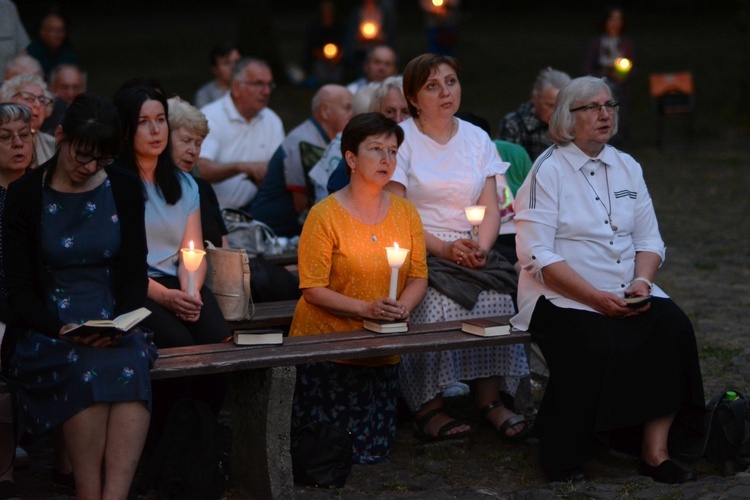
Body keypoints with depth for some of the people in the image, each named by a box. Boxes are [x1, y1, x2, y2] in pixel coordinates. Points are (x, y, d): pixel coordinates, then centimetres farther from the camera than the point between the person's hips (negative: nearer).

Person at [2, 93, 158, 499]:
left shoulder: (124, 188, 9)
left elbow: (135, 274, 8)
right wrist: (62, 329, -19)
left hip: (113, 325, 2)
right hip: (48, 327, -2)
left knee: (132, 361, -33)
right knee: (86, 368, -35)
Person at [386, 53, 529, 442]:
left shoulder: (477, 139, 13)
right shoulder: (401, 139, -1)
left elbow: (491, 210, 10)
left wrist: (481, 249, -11)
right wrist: (444, 248, -18)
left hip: (470, 252, 4)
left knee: (496, 298, -26)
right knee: (439, 304, -32)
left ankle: (490, 398, -19)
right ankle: (428, 406, -24)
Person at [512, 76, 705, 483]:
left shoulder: (627, 167, 14)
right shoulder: (548, 171, -5)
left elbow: (650, 240, 13)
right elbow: (537, 254, -13)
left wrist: (642, 282, -9)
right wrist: (597, 297, -20)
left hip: (625, 295, 6)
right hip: (562, 298, -5)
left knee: (673, 327, -22)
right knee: (603, 345, -33)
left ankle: (655, 451, -17)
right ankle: (563, 457, -14)